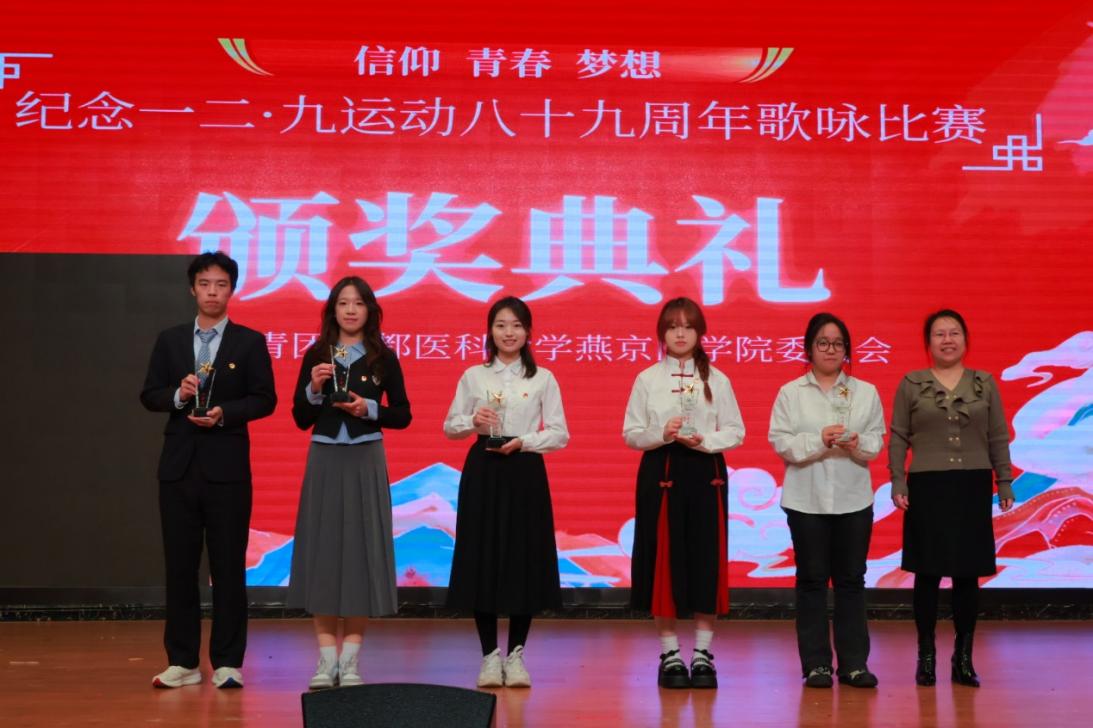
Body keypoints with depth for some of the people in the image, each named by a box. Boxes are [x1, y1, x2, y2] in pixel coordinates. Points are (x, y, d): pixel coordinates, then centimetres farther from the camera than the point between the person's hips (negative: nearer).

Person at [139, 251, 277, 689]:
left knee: (229, 565, 0)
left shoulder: (250, 342, 3)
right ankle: (182, 661, 13)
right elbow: (149, 395, 8)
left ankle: (227, 662, 8)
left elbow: (264, 399, -1)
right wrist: (178, 394, -11)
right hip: (179, 465, 3)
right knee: (180, 564, 5)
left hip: (227, 467, -3)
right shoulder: (170, 340, 10)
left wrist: (224, 413, -16)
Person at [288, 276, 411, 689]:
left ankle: (350, 661, 8)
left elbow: (402, 415, 4)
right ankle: (326, 660, 8)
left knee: (361, 549, 0)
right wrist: (314, 388, -12)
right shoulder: (315, 355, 5)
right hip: (324, 459, 1)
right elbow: (300, 419, 5)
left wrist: (370, 409, -13)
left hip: (365, 461, -1)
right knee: (321, 550, 0)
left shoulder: (383, 358, 3)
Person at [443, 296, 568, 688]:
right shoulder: (473, 376, 6)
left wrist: (524, 441, -16)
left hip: (525, 472, -1)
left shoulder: (543, 378, 2)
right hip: (482, 471, 1)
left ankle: (515, 655, 12)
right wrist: (473, 422, -12)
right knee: (481, 559, 0)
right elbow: (450, 426, 8)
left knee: (524, 559, 0)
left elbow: (559, 434, 0)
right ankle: (489, 655, 11)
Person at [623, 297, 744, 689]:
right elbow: (631, 434, 3)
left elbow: (736, 432, 4)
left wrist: (704, 441, -14)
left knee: (706, 557, 0)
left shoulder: (716, 380, 6)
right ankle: (670, 654, 10)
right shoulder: (647, 379, 5)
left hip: (706, 472, 1)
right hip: (660, 472, 0)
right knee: (664, 558, -1)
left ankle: (703, 653, 10)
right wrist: (662, 435, -15)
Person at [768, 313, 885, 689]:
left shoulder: (866, 392, 8)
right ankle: (816, 664, 9)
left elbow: (876, 441, 4)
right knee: (812, 580, 2)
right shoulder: (791, 392, 2)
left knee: (851, 579, 4)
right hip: (807, 499, -2)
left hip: (853, 499, 2)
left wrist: (857, 445, -18)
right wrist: (819, 440, -19)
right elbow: (781, 441, -5)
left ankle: (854, 662, 11)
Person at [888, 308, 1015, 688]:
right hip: (927, 487, -1)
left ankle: (964, 657, 14)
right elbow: (898, 438, 1)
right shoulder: (911, 385, 3)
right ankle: (926, 655, 10)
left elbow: (998, 438, 9)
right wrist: (897, 482, -6)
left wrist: (1005, 483, 4)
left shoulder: (985, 384, 8)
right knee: (928, 573, 1)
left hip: (973, 487, 2)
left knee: (967, 573, 4)